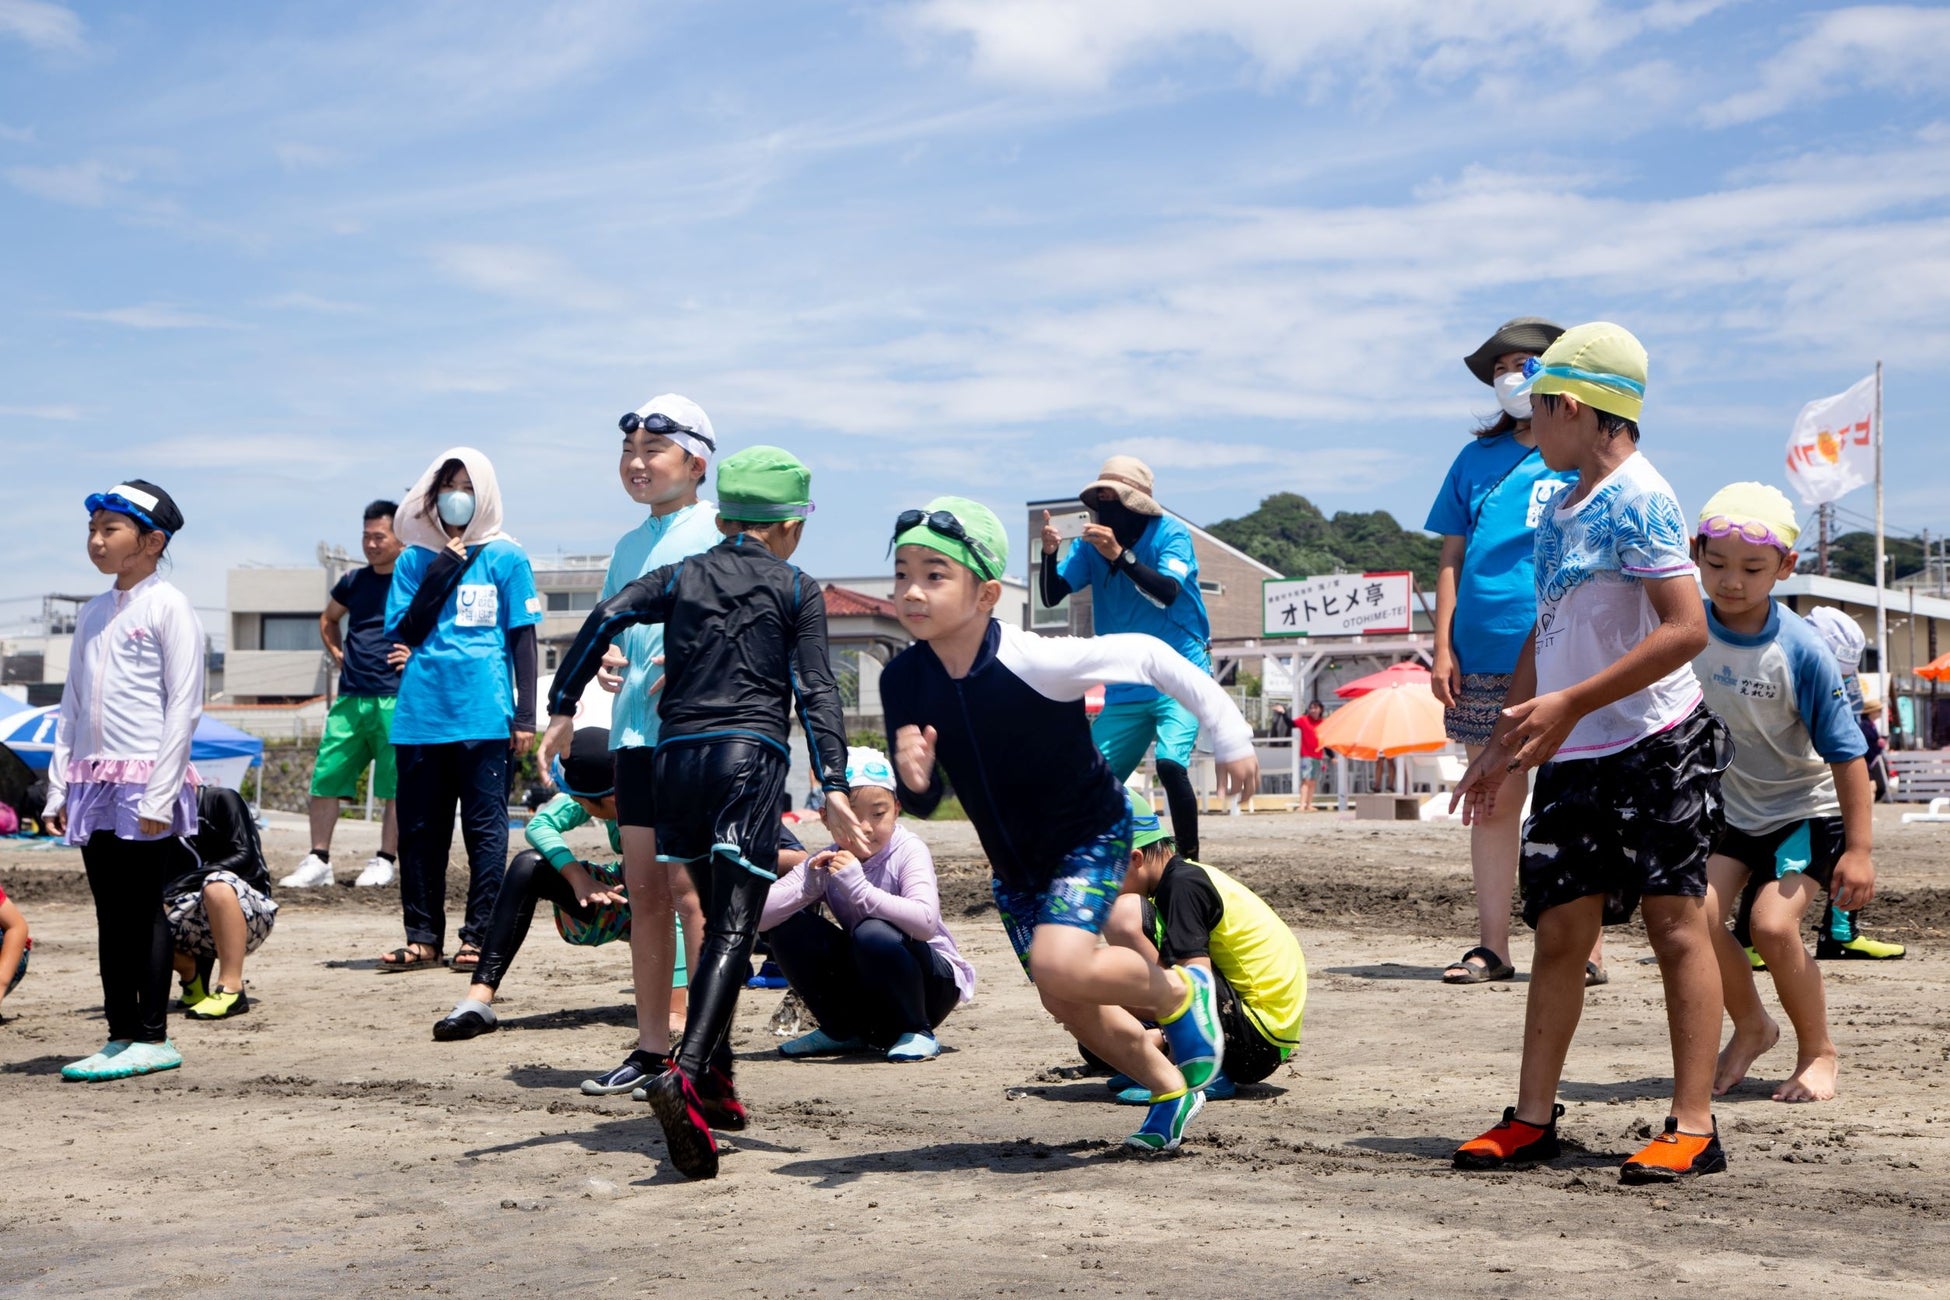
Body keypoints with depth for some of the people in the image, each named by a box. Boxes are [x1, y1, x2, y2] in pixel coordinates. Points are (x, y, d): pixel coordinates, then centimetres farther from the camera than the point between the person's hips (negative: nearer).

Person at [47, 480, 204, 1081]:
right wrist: (59, 788, 11)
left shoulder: (167, 606, -6)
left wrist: (160, 795, -16)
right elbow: (72, 707, 19)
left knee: (145, 910, -3)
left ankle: (152, 1037, 3)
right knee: (111, 914, 8)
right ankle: (121, 1035, 14)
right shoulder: (92, 613, 16)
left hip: (146, 783, -7)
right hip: (95, 782, 7)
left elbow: (184, 705, -11)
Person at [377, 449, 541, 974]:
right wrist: (440, 573, -6)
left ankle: (478, 937, 5)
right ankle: (423, 937, 14)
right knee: (419, 830, 6)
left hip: (483, 715, -3)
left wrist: (525, 716, -2)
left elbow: (523, 640, 4)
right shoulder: (415, 559, 11)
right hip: (420, 715, 3)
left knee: (485, 829, 0)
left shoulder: (506, 558, 4)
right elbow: (405, 631, 4)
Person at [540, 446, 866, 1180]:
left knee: (719, 918, 20)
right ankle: (686, 1073, -32)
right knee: (734, 928, -11)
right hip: (750, 758, -4)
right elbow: (814, 691, -2)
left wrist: (562, 708, 2)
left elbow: (608, 616, 0)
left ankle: (716, 1084, 22)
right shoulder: (797, 591, 9)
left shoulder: (681, 577, 18)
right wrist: (834, 787, -8)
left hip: (675, 756, 4)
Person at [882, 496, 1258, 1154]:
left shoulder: (1032, 662, -30)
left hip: (1090, 835, -6)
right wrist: (914, 779, -30)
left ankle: (1181, 991, 2)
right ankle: (1170, 1088, 38)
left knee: (1060, 968, -27)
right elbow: (924, 803, -5)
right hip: (1013, 862, 6)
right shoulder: (903, 681, -16)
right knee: (1069, 1006, 12)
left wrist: (1228, 734, -13)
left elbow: (1142, 655, -18)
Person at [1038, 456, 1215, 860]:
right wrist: (1049, 553, -25)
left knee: (1170, 763, -25)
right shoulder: (1090, 544, 2)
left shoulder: (1170, 534, -10)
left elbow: (1168, 591, -26)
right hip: (1124, 689, 5)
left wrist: (1119, 554, -37)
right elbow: (1052, 595, -6)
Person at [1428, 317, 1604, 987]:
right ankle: (1492, 945, 12)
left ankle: (1585, 949, 4)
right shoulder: (1478, 459, 14)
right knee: (1493, 801, 6)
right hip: (1484, 661, 3)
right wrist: (1443, 647, 5)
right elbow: (1451, 557, 14)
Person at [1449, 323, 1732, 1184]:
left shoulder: (1636, 500, -12)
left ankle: (1693, 1128, 0)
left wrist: (1571, 704, -24)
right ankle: (1533, 1120, 13)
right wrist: (1501, 746, 21)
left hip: (1652, 748, -8)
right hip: (1570, 760, 8)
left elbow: (1686, 630, -20)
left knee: (1676, 924, -4)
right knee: (1558, 931, 8)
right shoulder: (1558, 511, 16)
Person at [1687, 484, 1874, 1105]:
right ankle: (1750, 1028, 14)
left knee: (1773, 923, -20)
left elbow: (1845, 752, -15)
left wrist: (1858, 849, -16)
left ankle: (1817, 1050, 5)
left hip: (1804, 809, -4)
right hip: (1726, 806, 4)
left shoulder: (1802, 651, -21)